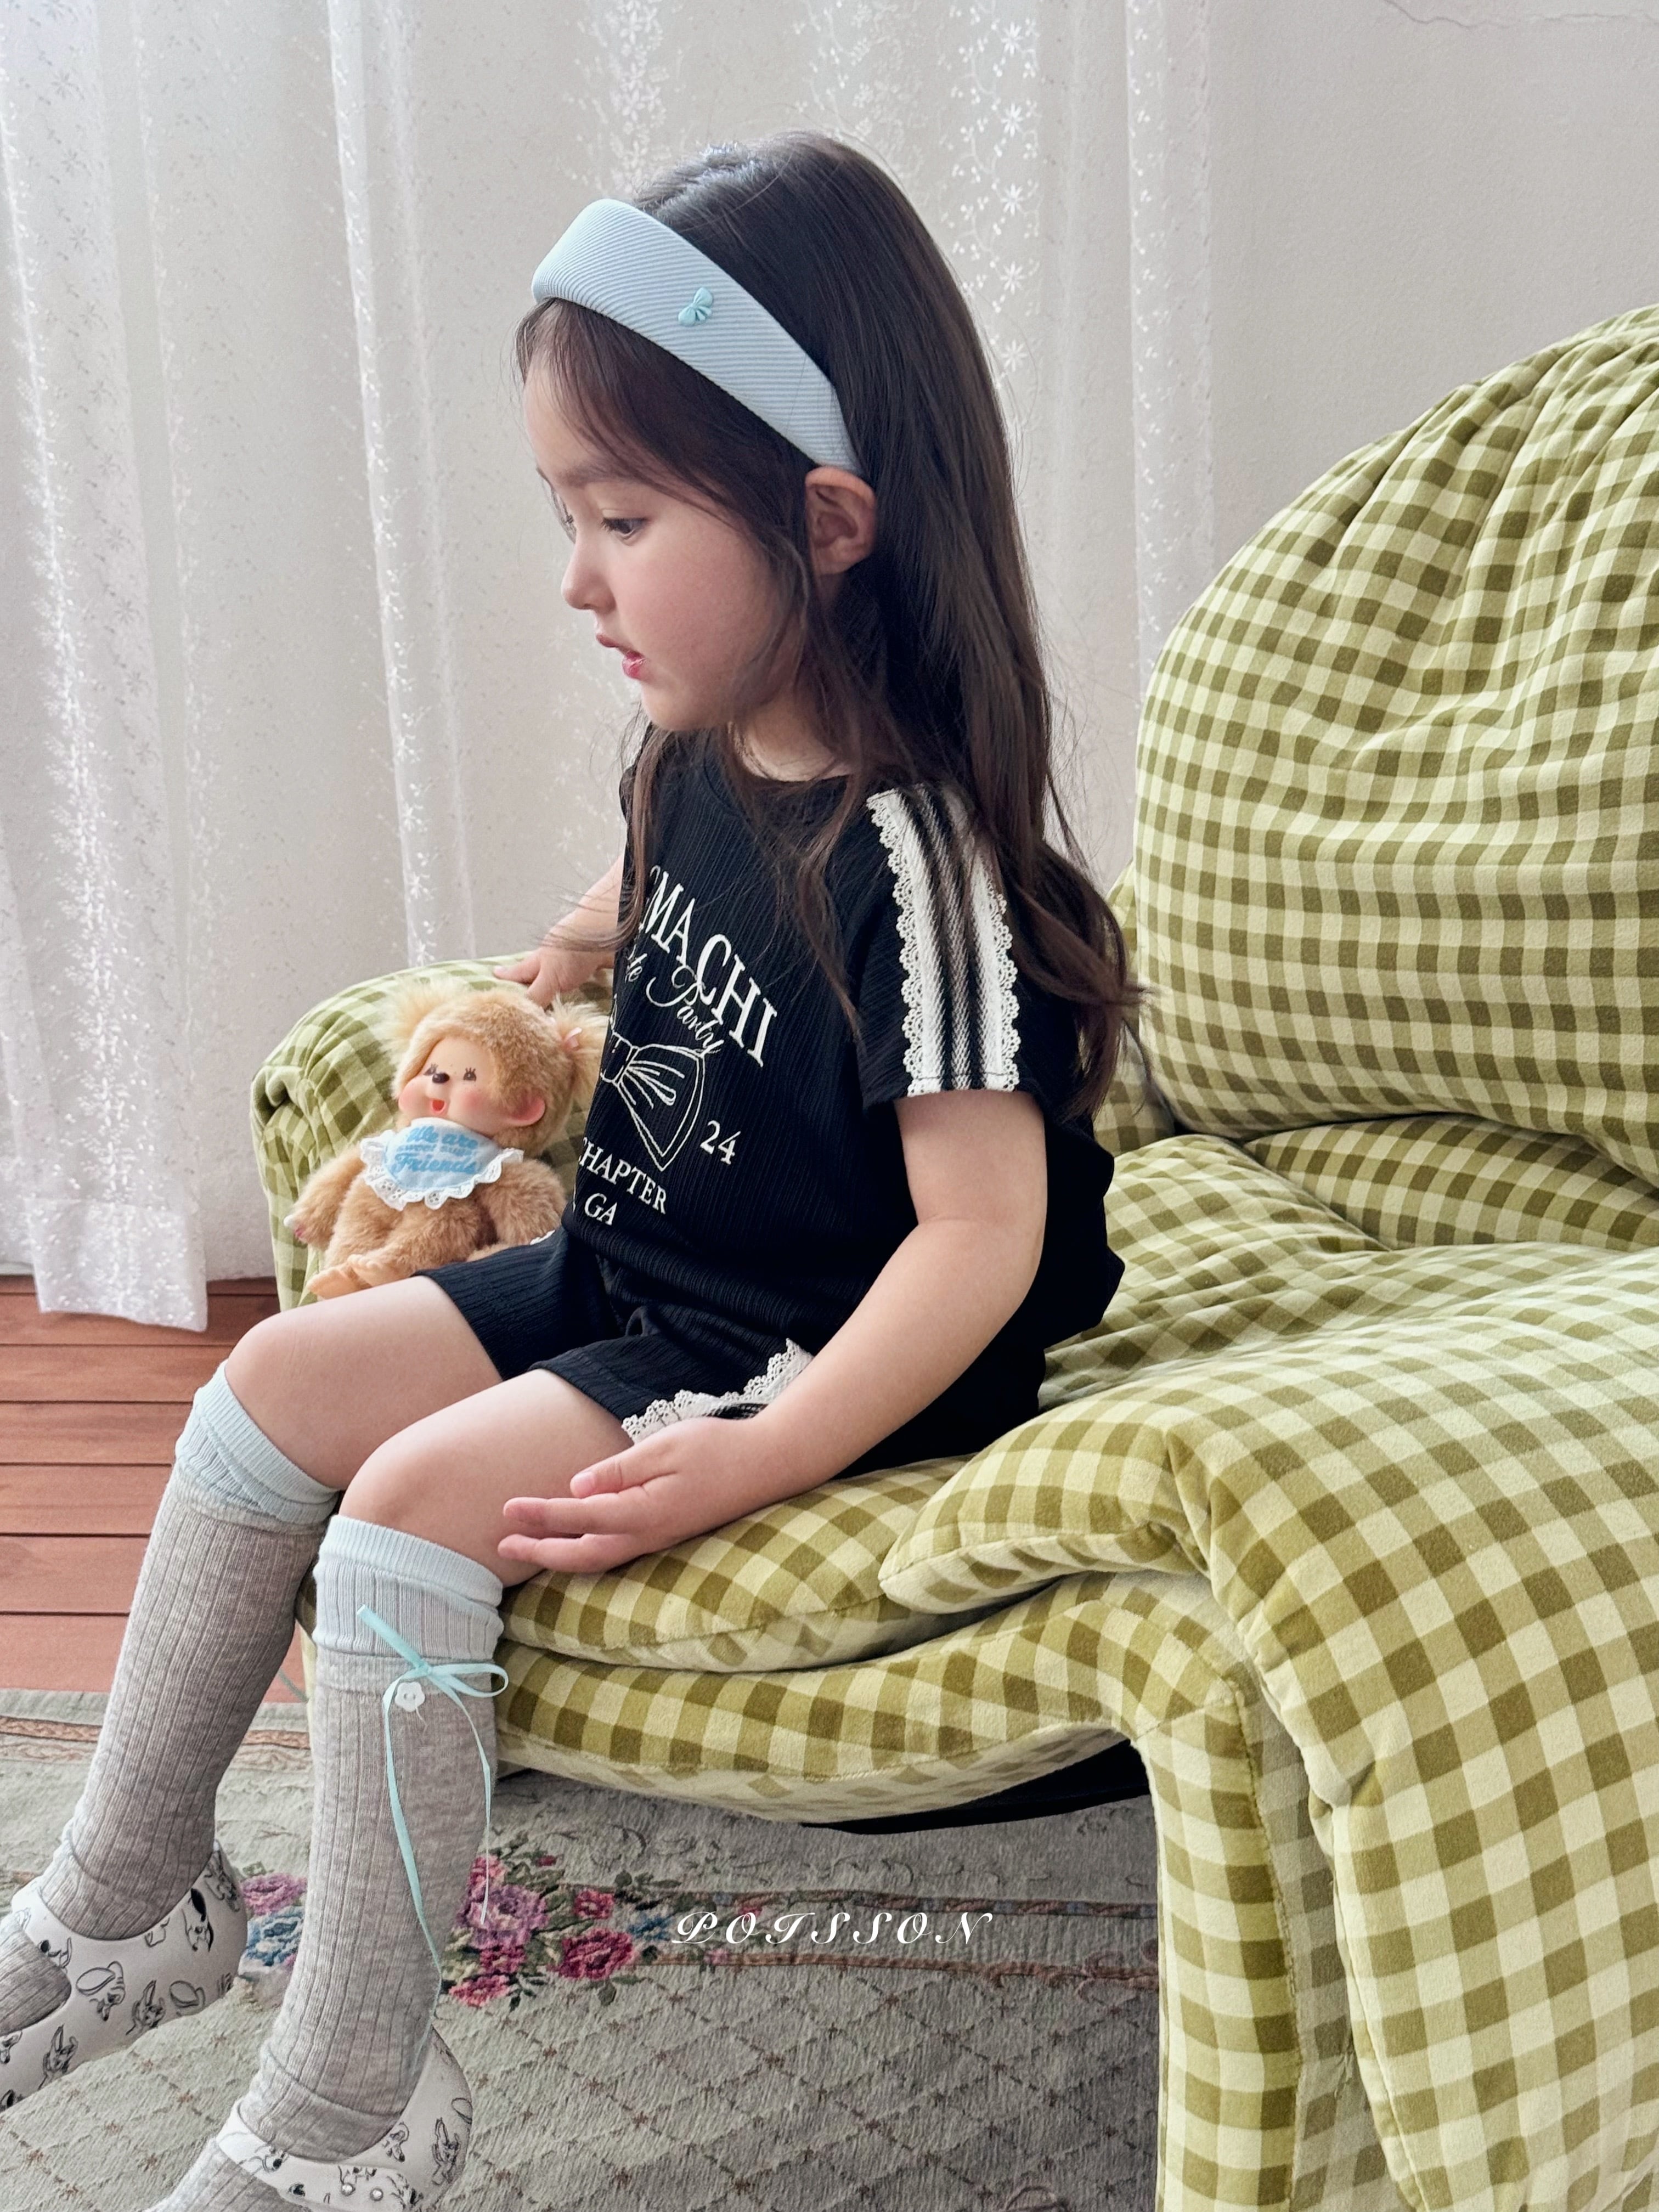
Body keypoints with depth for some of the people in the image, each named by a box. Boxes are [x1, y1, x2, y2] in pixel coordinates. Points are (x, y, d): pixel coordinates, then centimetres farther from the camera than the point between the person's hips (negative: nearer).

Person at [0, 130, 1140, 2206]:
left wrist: (757, 1459, -31)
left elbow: (984, 1228, -27)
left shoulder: (910, 848, -25)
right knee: (286, 1375, 3)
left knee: (420, 1499, -23)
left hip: (809, 1354, -9)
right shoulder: (703, 756, 1)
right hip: (627, 1279, 9)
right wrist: (539, 979, 19)